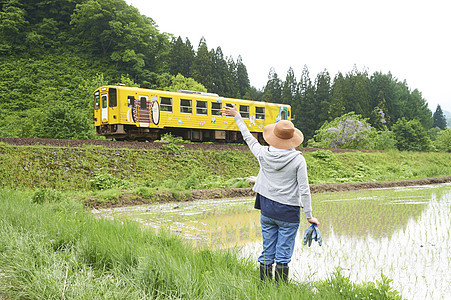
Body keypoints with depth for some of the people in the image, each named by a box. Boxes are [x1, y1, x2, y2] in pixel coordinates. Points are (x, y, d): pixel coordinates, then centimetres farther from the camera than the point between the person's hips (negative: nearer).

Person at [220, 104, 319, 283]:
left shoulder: (264, 154, -5)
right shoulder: (298, 159, -12)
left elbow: (248, 138, 12)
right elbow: (304, 190, -11)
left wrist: (237, 116, 26)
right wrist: (309, 216, -2)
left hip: (267, 210, 3)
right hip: (288, 214, -3)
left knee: (267, 253, 13)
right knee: (283, 257, 4)